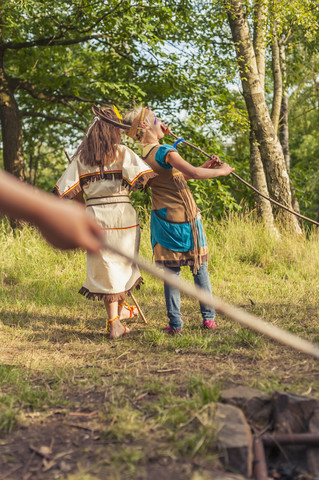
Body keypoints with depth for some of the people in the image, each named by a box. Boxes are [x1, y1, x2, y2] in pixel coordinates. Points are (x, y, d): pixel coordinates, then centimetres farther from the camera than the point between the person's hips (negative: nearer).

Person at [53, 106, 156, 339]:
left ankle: (114, 321, 6)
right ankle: (121, 307, 34)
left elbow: (68, 188, 6)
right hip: (122, 213, -2)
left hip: (95, 214, 2)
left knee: (105, 266, 7)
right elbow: (141, 176, -19)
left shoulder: (82, 156, 7)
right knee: (123, 262, 17)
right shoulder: (123, 152, -3)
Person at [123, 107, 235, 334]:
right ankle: (209, 317, 15)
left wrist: (205, 166, 10)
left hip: (163, 219, 6)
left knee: (171, 272, 9)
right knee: (199, 268, 8)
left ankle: (175, 323, 8)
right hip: (186, 218, -6)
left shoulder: (144, 156, 10)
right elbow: (194, 174, -26)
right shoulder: (164, 151, -15)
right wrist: (221, 171, -11)